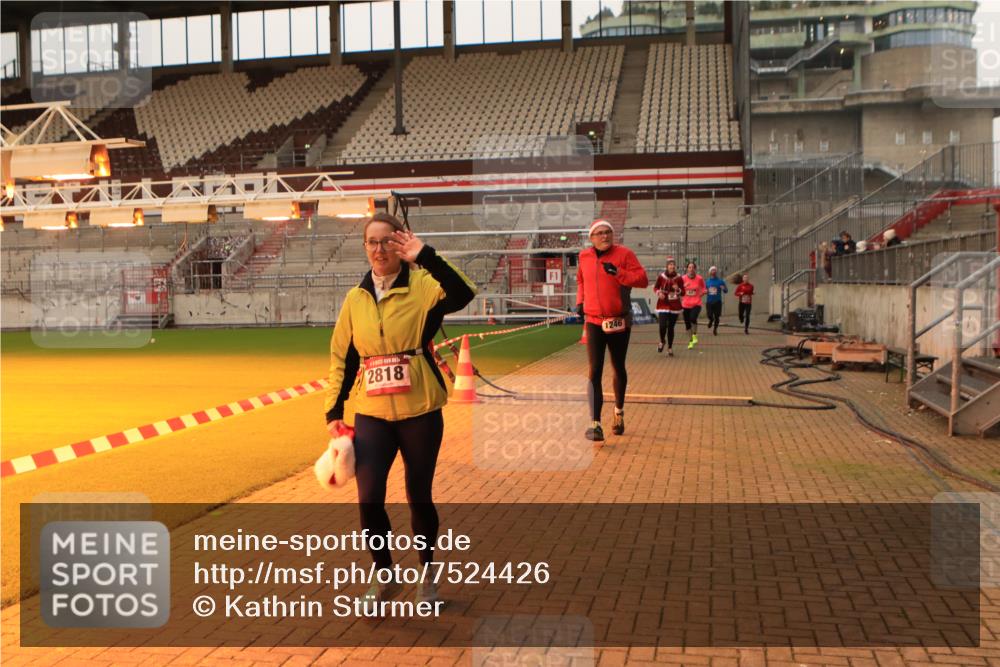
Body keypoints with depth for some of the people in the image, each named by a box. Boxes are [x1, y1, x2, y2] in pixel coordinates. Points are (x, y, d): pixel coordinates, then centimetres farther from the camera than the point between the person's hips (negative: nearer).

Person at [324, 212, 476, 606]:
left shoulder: (422, 287, -5)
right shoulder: (355, 298, 7)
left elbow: (462, 294, -27)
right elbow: (342, 358, 11)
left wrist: (425, 256, -31)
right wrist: (334, 411, 5)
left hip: (420, 413, -2)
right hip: (371, 415, 3)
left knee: (419, 496, 10)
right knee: (368, 500, -5)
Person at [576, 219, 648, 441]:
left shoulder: (624, 254, -6)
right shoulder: (584, 257, 5)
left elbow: (643, 279, -13)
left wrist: (618, 272, -24)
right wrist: (580, 301, 9)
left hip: (619, 322, -1)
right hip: (594, 321, 1)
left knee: (618, 369, 15)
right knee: (595, 372, -9)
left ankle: (619, 412, 38)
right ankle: (595, 424, -11)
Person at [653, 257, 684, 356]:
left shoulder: (678, 278, -4)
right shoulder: (661, 277, -6)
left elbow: (683, 292, 3)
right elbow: (655, 287, 9)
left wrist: (678, 290, -18)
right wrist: (659, 293, -12)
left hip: (675, 306, 1)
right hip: (663, 305, -1)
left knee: (671, 327, 7)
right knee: (663, 326, -16)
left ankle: (670, 348, 23)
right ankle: (662, 341, 16)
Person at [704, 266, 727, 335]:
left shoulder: (720, 281, 1)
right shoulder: (707, 281, 8)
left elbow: (726, 291, 1)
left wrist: (724, 289, -22)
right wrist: (705, 292, -6)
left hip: (717, 301, -1)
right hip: (709, 301, 1)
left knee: (717, 316, 0)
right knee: (710, 315, -9)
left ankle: (715, 329, 22)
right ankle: (711, 320, 28)